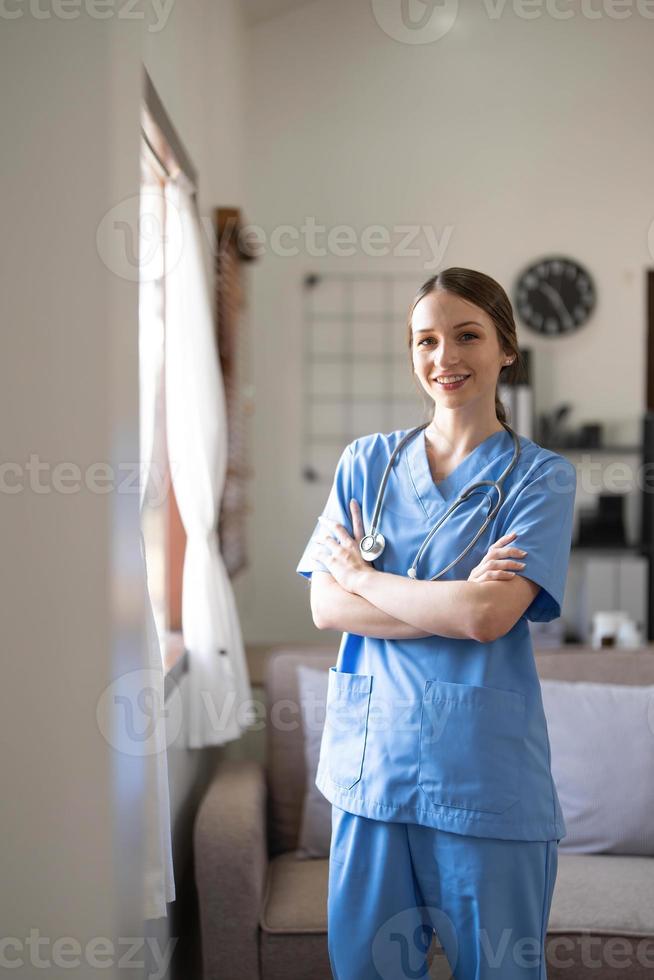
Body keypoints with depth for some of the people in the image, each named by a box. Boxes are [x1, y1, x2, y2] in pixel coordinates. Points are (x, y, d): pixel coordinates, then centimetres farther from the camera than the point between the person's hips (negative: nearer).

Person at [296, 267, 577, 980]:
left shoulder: (539, 476, -2)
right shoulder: (367, 461, 7)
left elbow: (489, 617, -16)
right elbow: (325, 608, -2)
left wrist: (357, 573, -6)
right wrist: (454, 602, -14)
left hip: (485, 770, -3)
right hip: (369, 755, 3)